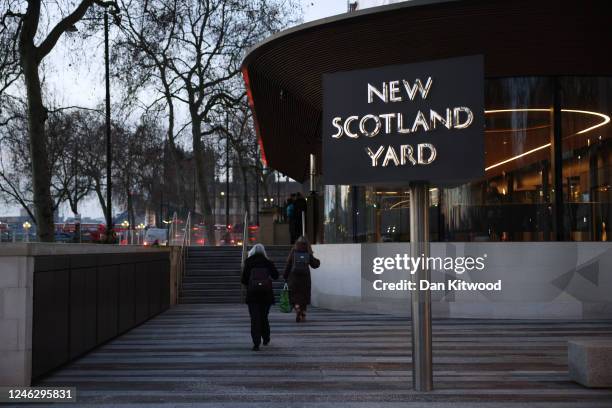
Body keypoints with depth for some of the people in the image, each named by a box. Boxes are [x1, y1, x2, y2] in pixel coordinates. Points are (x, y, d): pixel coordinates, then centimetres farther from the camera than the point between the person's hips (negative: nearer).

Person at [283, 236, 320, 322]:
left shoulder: (293, 253, -3)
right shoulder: (308, 255, -1)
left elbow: (288, 266, -3)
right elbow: (315, 265, 6)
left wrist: (286, 277, 5)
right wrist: (318, 261, 29)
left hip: (294, 278, -1)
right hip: (305, 278, 1)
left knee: (295, 296, 3)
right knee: (304, 297, 13)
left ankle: (297, 310, -22)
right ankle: (303, 315, 16)